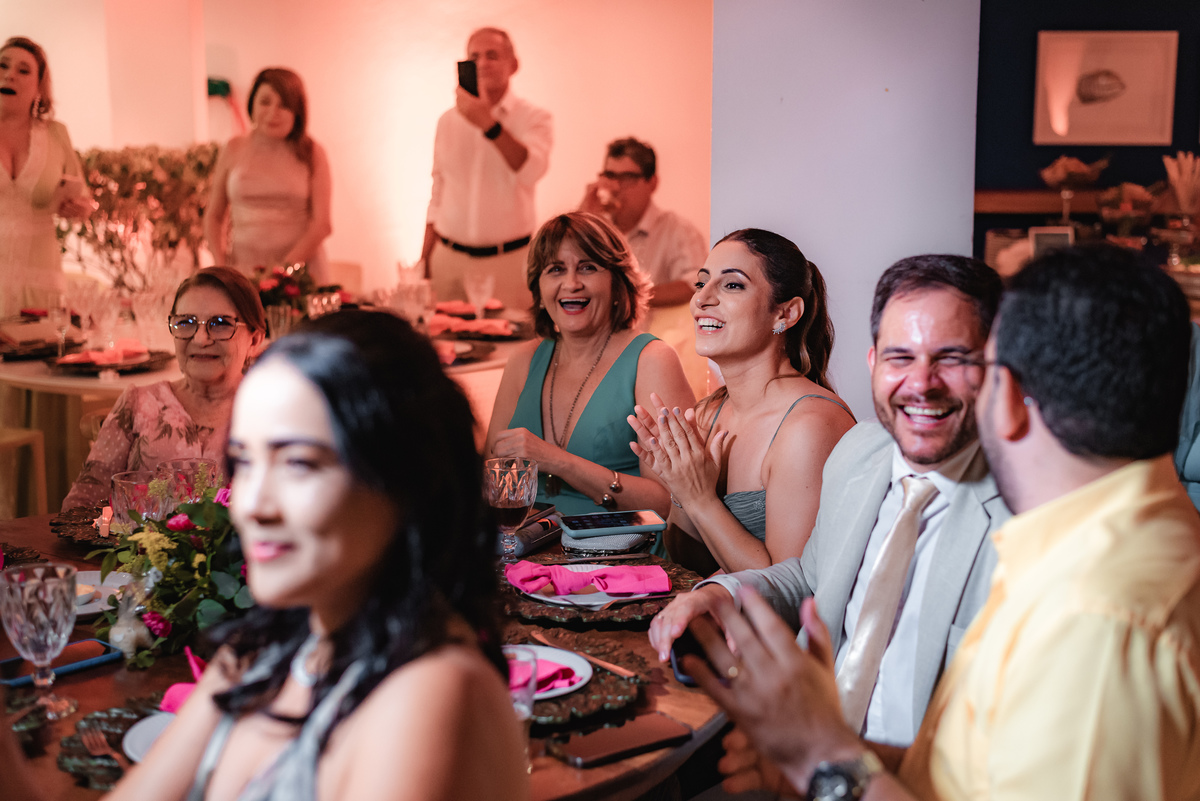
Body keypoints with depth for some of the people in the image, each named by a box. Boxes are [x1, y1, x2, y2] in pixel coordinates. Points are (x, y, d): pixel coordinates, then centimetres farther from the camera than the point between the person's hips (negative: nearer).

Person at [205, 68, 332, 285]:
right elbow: (213, 217, 15)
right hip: (243, 272, 2)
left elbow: (321, 224, -3)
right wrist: (222, 267, -1)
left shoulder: (312, 154, 4)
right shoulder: (234, 151, 10)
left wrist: (282, 271, -12)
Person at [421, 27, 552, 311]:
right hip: (448, 257, 3)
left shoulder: (534, 119, -1)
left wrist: (488, 123, -29)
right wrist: (423, 262, 13)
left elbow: (531, 171, -21)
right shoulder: (448, 121, 12)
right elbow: (437, 195, 17)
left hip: (508, 260, -3)